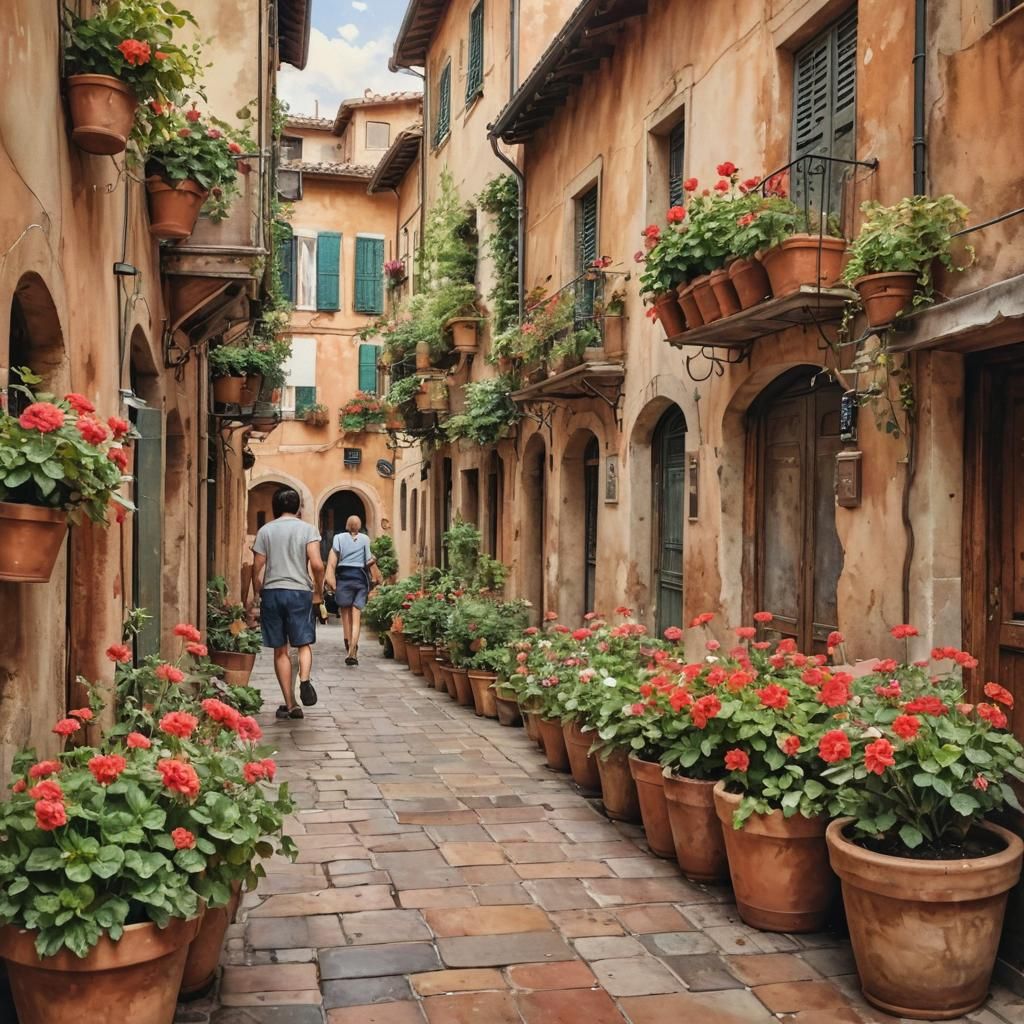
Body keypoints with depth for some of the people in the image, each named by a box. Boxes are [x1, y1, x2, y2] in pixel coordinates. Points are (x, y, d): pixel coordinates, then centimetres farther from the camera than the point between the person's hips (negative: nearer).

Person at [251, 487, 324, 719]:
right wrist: (319, 591, 5)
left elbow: (257, 568, 3)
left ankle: (290, 704, 7)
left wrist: (257, 595, 15)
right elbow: (317, 564, -9)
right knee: (304, 644, 9)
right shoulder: (307, 529, 1)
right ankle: (305, 680, -21)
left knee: (280, 650, 7)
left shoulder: (265, 531, 6)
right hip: (299, 591, -1)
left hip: (271, 592, 2)